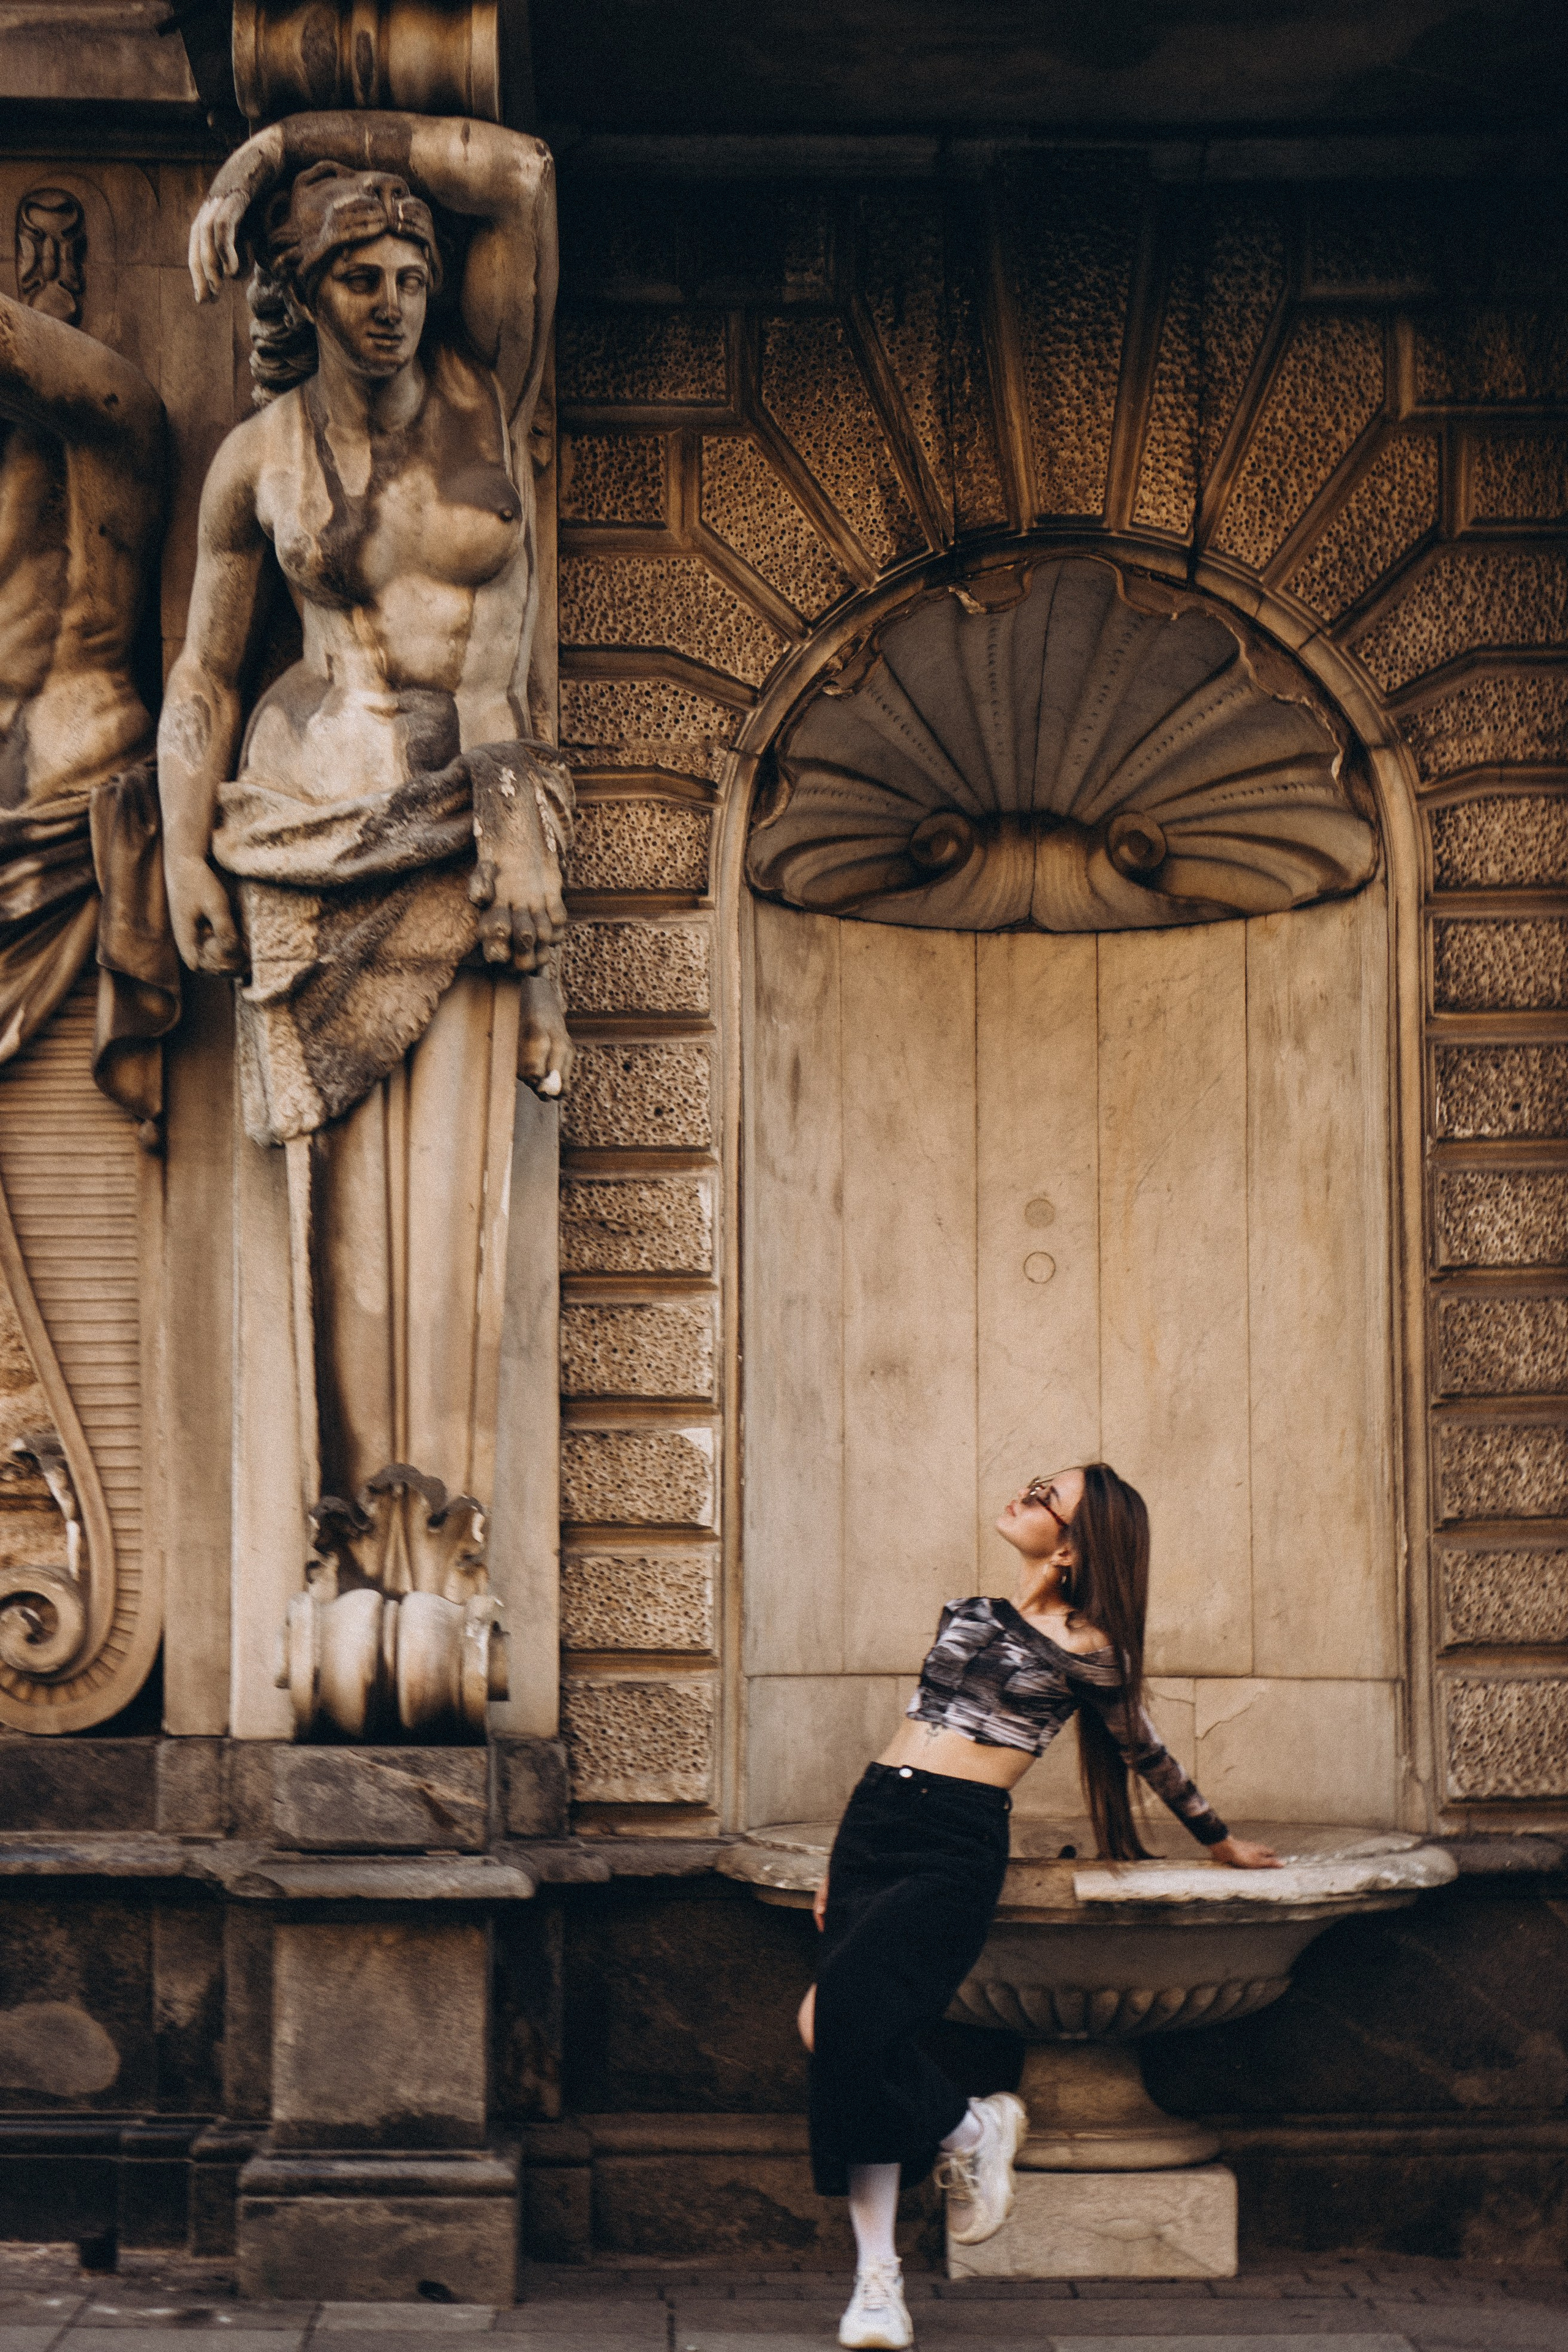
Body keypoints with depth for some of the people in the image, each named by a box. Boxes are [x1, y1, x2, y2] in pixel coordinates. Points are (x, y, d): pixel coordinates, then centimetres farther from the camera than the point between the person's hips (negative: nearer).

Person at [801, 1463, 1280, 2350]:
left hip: (957, 1845, -6)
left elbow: (1147, 1754, 16)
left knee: (846, 2017, -25)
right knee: (845, 2038, -7)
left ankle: (971, 2129, 1)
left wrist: (1223, 1840, 29)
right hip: (873, 1820, 6)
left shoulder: (1087, 1650, 1)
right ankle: (877, 2280, -5)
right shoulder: (969, 1613, 17)